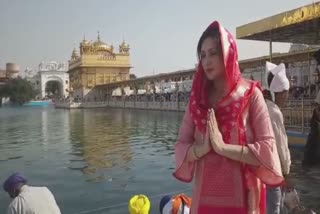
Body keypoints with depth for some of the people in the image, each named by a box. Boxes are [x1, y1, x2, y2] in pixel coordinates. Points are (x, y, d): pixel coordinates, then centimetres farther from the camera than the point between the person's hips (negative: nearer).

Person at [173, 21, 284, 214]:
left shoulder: (251, 94, -8)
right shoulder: (197, 98, 2)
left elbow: (267, 150, -13)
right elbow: (181, 147, 0)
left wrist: (223, 147, -20)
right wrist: (203, 148, -18)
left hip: (241, 196, -3)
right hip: (205, 195, 3)